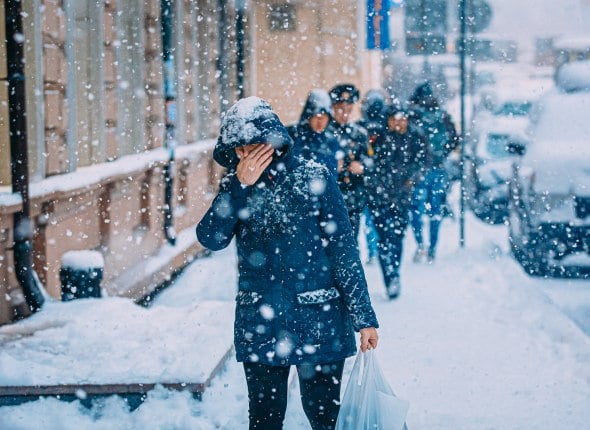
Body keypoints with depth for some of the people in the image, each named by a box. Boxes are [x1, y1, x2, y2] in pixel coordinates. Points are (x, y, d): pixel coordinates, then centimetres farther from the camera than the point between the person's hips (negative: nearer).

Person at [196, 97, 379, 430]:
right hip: (259, 325, 3)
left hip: (318, 323, -3)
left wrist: (364, 318, -7)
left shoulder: (315, 178, -7)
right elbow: (211, 239, -11)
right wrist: (240, 186, -20)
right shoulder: (236, 187, 4)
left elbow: (343, 249, -6)